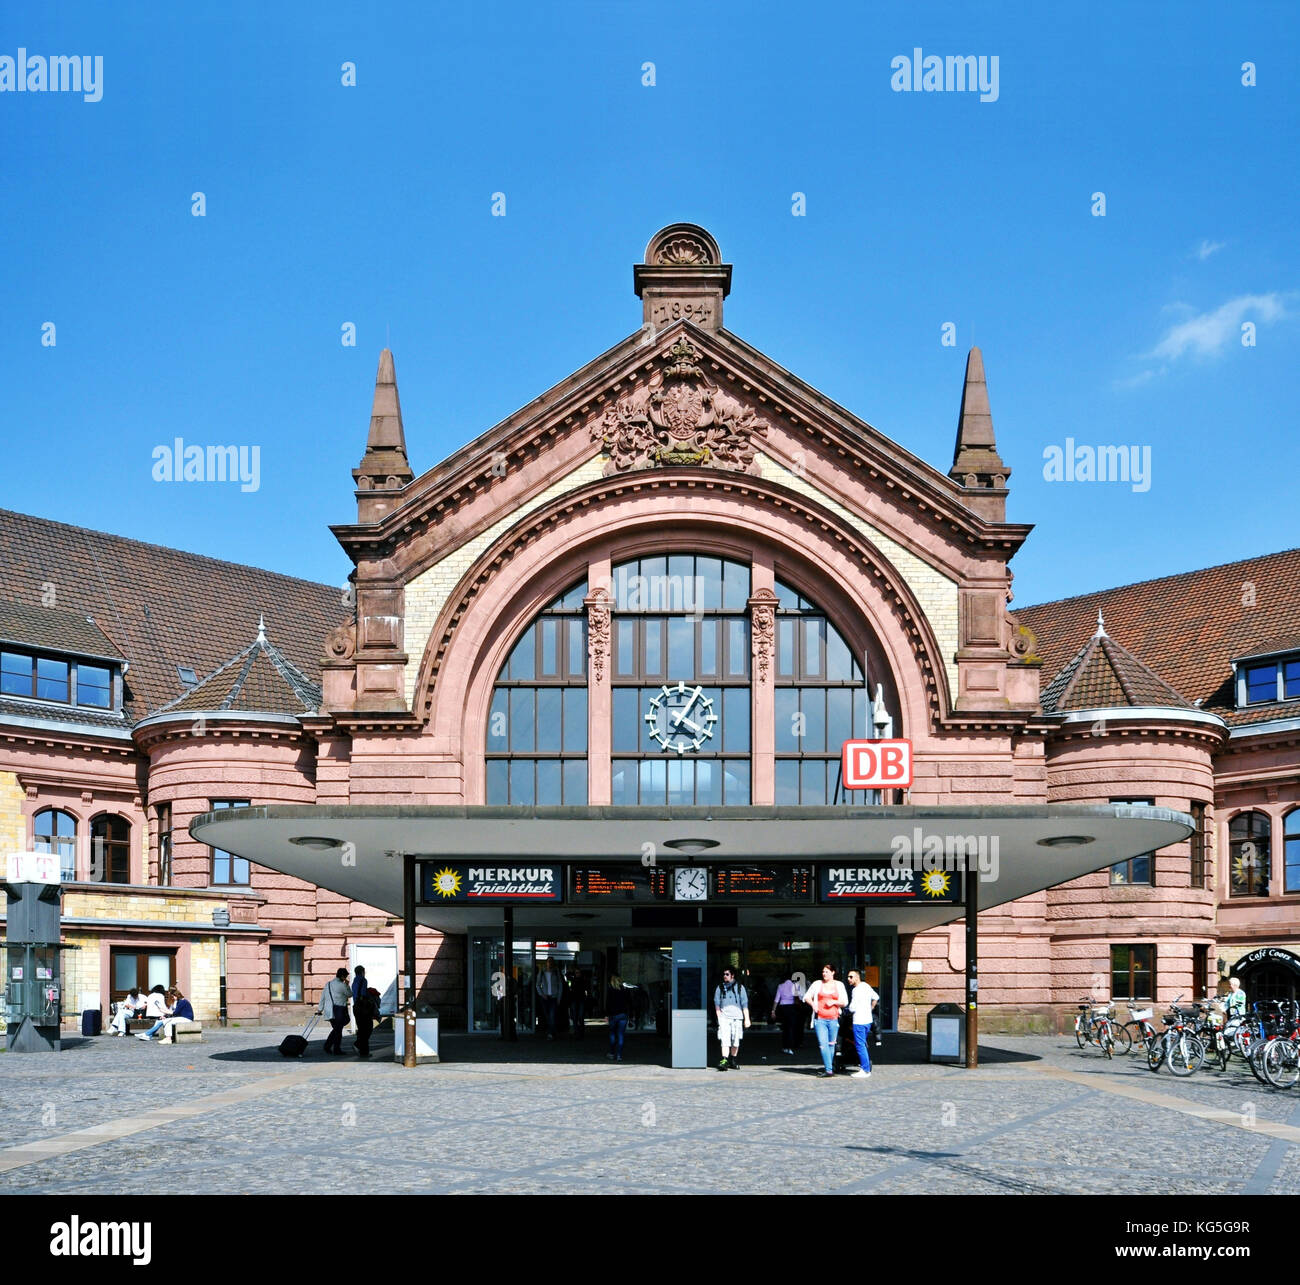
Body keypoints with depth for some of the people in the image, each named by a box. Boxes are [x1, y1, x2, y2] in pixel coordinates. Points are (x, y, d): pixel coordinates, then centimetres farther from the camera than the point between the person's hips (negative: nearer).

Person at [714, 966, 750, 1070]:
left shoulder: (739, 987, 9)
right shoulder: (720, 988, 12)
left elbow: (745, 1004, 8)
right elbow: (717, 1004, 11)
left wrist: (747, 1019, 3)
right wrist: (719, 1017, -1)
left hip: (737, 1017, 0)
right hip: (724, 1017, 0)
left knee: (736, 1041, 3)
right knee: (725, 1039, -13)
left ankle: (733, 1061, 16)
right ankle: (724, 1060, -18)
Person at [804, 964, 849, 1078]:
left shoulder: (839, 985, 11)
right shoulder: (817, 984, 10)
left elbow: (845, 1002, 9)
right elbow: (807, 997, 15)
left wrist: (834, 1002, -9)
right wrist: (812, 1004, -5)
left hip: (833, 1019, 1)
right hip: (820, 1019, -1)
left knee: (831, 1045, 4)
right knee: (823, 1044, -11)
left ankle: (830, 1068, 15)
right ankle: (829, 1070, -13)